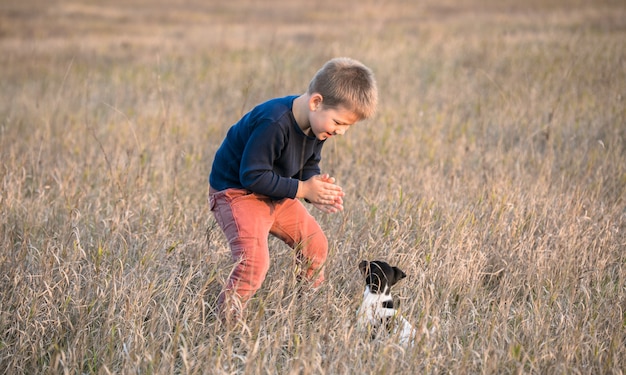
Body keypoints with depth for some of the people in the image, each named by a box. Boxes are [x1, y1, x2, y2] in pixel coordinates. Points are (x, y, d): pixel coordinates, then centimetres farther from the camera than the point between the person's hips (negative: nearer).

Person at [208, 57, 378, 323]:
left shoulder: (317, 125, -5)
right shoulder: (274, 124, -34)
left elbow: (309, 167, 7)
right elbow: (253, 176, -31)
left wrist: (319, 190, -16)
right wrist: (303, 189, -27)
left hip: (276, 195, 9)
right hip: (237, 192, -9)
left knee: (315, 243, 13)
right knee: (254, 261, -25)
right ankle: (228, 321, -13)